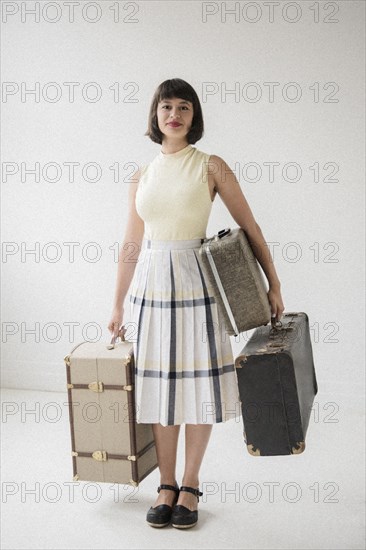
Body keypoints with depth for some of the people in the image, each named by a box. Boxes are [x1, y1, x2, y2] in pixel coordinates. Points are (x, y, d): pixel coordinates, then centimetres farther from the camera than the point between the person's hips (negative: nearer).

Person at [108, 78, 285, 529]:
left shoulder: (210, 166, 0)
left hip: (195, 283, -3)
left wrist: (273, 285, 0)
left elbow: (249, 228, 2)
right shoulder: (141, 177, 9)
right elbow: (130, 246, 14)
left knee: (198, 385, 2)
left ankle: (190, 486, 18)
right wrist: (117, 305, 15)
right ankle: (166, 485, 20)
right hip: (151, 285, 3)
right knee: (159, 385, 7)